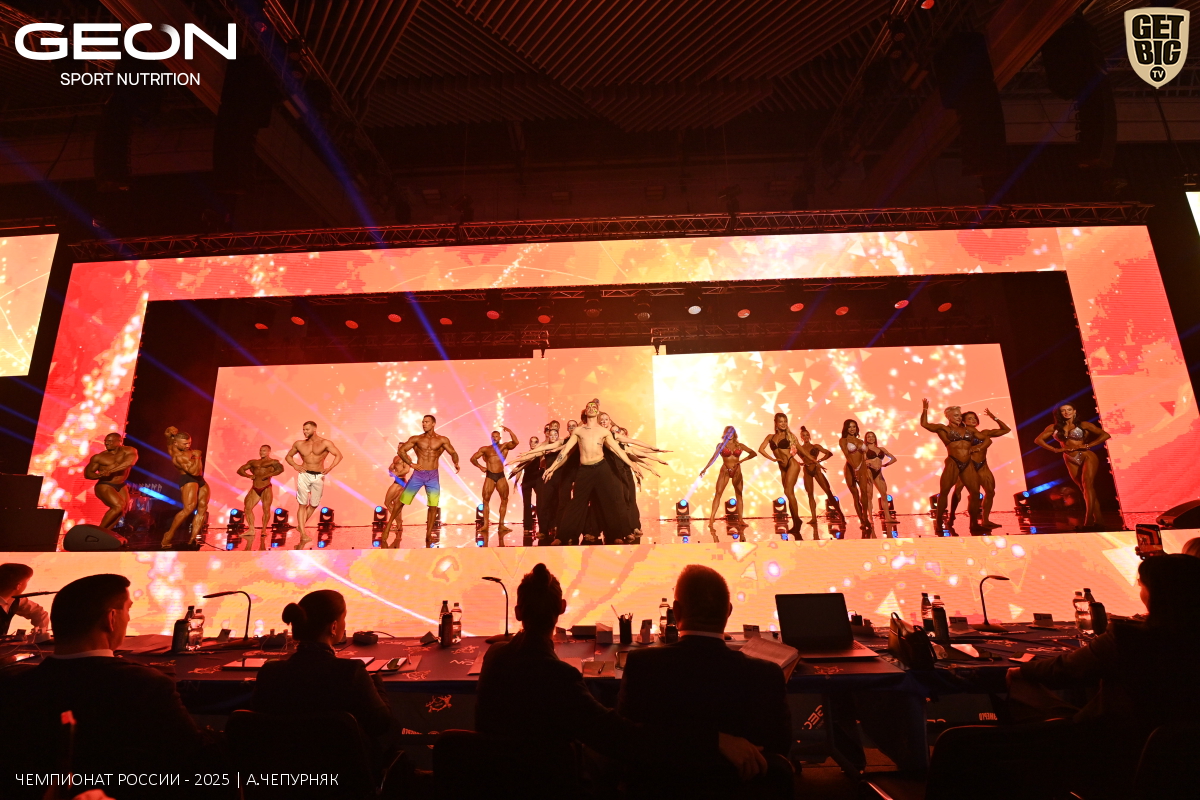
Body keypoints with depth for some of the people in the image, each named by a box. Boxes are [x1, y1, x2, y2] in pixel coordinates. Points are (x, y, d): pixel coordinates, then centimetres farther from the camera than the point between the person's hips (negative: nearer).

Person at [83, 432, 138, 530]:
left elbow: (129, 462, -24)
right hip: (104, 486, -4)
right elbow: (87, 473, 0)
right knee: (118, 506, -20)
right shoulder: (99, 457, -4)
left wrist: (110, 471, -30)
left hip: (121, 486, 4)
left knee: (123, 510, 0)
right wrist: (100, 475, -22)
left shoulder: (128, 451, -4)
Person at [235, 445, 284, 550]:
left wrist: (269, 475, -19)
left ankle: (263, 531, -5)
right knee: (247, 507, -11)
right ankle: (252, 530, -3)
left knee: (266, 509, -15)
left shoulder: (273, 462, 9)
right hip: (254, 489, 4)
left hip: (266, 488, -4)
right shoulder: (253, 462, 21)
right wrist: (249, 475, -3)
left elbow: (280, 468, -10)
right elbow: (240, 470, 15)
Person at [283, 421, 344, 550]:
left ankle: (301, 526, 31)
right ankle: (303, 535, -6)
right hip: (304, 475, 1)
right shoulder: (299, 444, 7)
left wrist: (329, 468, -16)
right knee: (302, 505, -5)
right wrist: (295, 465, 2)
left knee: (314, 505, 9)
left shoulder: (324, 443, -2)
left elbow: (339, 455, -7)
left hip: (319, 476, 0)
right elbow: (288, 456, 20)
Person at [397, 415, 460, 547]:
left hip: (433, 476, 0)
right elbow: (401, 450, 2)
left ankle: (428, 536, 14)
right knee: (401, 502, 0)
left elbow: (453, 453, 5)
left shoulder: (442, 440, 2)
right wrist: (411, 464, -7)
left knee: (433, 506, 2)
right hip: (418, 474, 0)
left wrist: (456, 463, -15)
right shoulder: (416, 439, 2)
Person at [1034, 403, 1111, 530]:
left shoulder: (1084, 424, 0)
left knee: (1087, 484, -18)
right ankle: (1098, 520, 8)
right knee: (1085, 489, 5)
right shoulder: (1054, 427, 6)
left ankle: (1089, 521, -23)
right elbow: (1038, 440, 8)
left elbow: (1105, 435, -3)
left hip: (1087, 456, -3)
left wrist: (1088, 445, -11)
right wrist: (1055, 449, -1)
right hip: (1071, 460, 4)